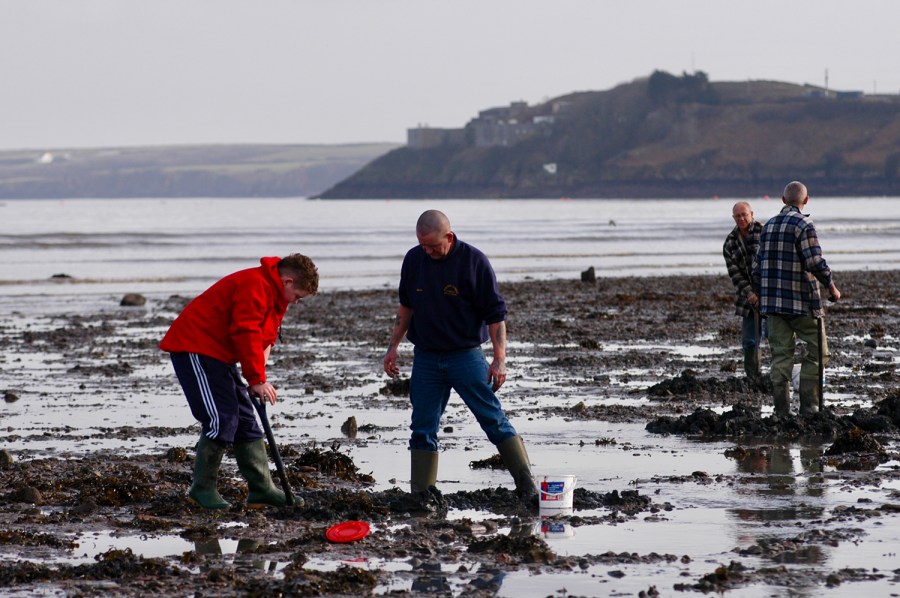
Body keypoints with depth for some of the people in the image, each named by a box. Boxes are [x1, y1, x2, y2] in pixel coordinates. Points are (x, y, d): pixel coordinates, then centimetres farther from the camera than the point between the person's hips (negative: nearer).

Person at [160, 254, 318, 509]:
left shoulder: (276, 295, 14)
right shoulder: (255, 287, -21)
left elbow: (264, 337, 16)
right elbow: (245, 334, -27)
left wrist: (257, 378, 1)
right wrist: (257, 379, -22)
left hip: (218, 353, 11)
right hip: (194, 347, -11)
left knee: (245, 420, 10)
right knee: (221, 418, -15)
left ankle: (261, 488, 15)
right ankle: (202, 487, -5)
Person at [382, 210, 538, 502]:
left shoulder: (474, 261, -11)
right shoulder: (414, 259, 2)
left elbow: (495, 313, -8)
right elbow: (406, 305, 17)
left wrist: (499, 360, -13)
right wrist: (393, 346, 15)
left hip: (466, 355, -4)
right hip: (426, 357, 4)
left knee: (494, 420, -7)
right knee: (423, 428, 3)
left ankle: (527, 487, -5)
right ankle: (420, 496, 9)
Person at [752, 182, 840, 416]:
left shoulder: (768, 226, 12)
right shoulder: (803, 225, -10)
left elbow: (758, 266, 15)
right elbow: (815, 262, -18)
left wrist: (759, 293, 26)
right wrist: (831, 287, -4)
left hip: (773, 302, 6)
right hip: (802, 300, -6)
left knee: (780, 354, 6)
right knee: (817, 352, 3)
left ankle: (782, 411, 2)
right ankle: (808, 407, -5)